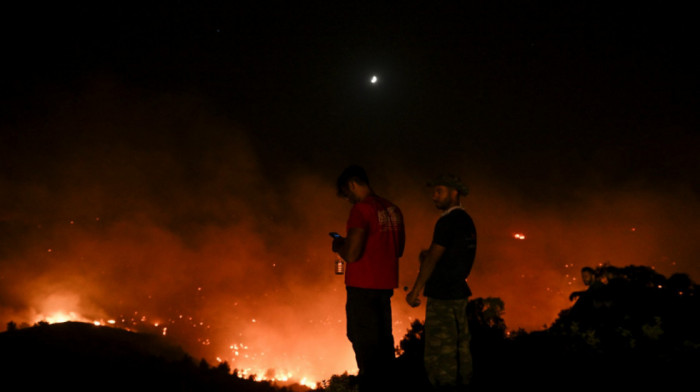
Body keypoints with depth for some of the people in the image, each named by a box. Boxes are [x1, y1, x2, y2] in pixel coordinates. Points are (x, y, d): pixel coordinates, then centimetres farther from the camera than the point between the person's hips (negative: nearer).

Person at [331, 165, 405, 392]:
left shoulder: (361, 208, -15)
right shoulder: (393, 209, 10)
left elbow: (352, 254, -21)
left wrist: (338, 246, 0)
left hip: (363, 287, -8)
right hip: (385, 285, 8)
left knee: (365, 344, -3)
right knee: (383, 341, 17)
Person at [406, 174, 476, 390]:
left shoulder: (447, 222, -15)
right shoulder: (466, 221, 12)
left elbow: (433, 258, -16)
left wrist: (415, 291, -11)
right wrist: (427, 257, 10)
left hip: (442, 296, -9)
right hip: (459, 291, 9)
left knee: (439, 350, -3)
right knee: (460, 346, 14)